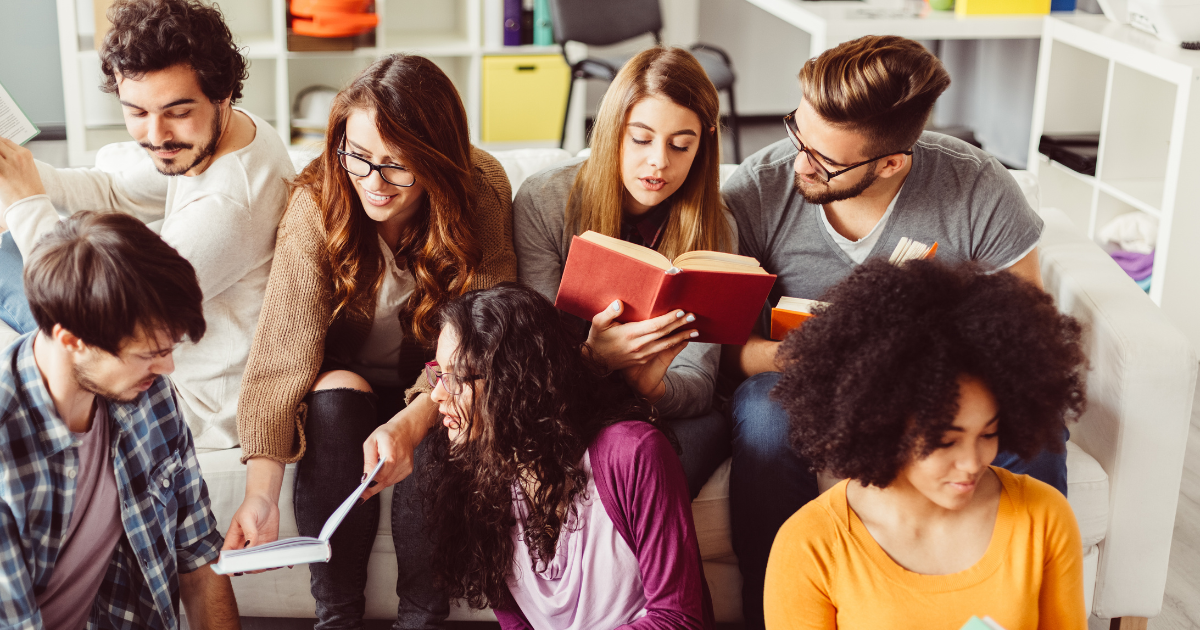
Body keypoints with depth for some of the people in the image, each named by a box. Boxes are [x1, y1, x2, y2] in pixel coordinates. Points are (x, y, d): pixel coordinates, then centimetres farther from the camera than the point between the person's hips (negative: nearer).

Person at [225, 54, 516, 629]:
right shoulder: (316, 204, -20)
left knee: (436, 427, -32)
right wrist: (261, 494, -38)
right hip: (349, 377, 0)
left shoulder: (481, 191, -19)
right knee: (334, 396, -32)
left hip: (433, 389, 0)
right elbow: (283, 350, -26)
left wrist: (411, 421, -40)